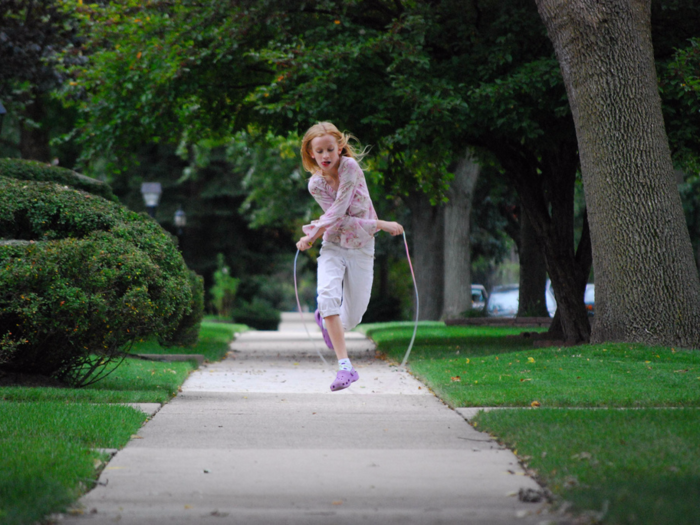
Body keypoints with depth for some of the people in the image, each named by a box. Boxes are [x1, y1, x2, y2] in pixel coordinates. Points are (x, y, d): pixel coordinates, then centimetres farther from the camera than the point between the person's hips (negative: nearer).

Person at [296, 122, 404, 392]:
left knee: (352, 317, 2)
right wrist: (380, 225, -23)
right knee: (327, 295, -27)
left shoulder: (350, 167, -15)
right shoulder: (315, 184, -9)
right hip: (333, 248, 1)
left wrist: (311, 235, -18)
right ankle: (345, 366, -24)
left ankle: (326, 319, 41)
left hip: (361, 249, -1)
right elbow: (342, 221, -15)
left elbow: (338, 211, -21)